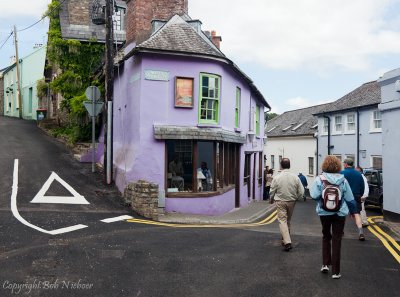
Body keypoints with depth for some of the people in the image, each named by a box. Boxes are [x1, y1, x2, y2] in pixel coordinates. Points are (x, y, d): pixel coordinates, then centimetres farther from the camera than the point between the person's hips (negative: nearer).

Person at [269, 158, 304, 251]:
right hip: (291, 201, 3)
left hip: (280, 202, -3)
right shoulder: (295, 177, -6)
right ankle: (285, 239, 31)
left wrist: (271, 200, 15)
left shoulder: (277, 177, -12)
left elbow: (272, 191, -4)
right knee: (288, 220, 18)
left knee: (282, 220, -2)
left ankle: (287, 242, -14)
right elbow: (301, 191, -3)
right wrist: (296, 198, 16)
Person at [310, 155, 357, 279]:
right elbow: (350, 199, 0)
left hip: (324, 213, 0)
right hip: (340, 213, 0)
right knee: (337, 240, 7)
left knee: (326, 237, 21)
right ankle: (335, 271, 9)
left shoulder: (319, 179, -10)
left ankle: (325, 264, 16)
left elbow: (314, 195, -17)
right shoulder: (343, 180, -4)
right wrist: (354, 209, 16)